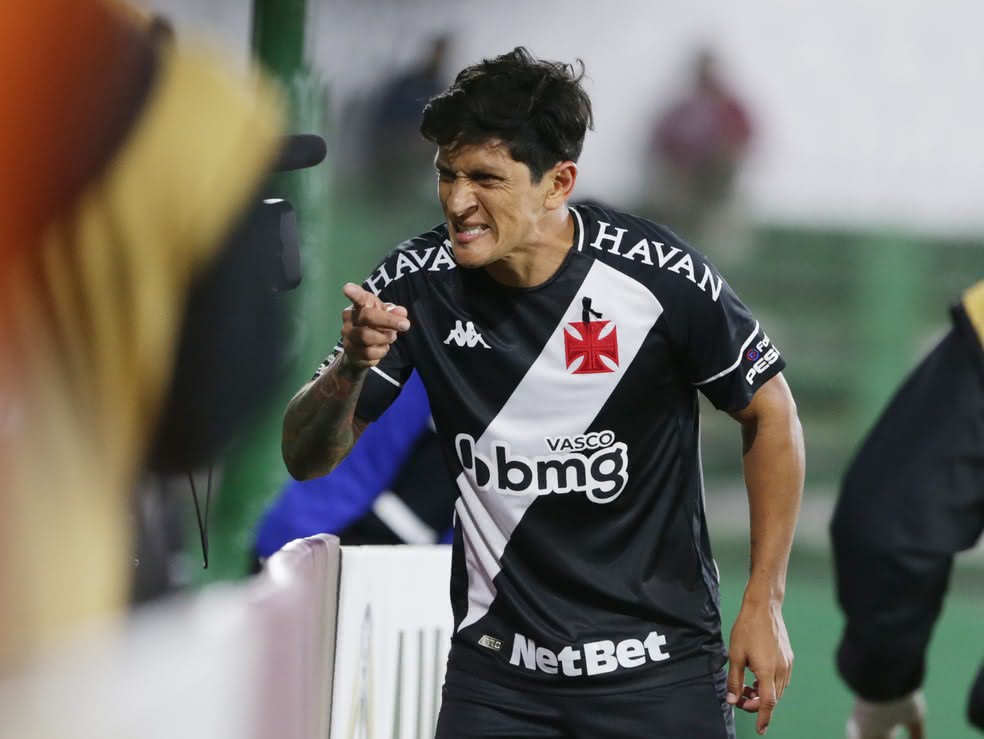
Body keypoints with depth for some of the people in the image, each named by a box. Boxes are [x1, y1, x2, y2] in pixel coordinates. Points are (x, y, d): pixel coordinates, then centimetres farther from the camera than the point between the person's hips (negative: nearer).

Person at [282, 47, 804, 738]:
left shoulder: (656, 273, -16)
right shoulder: (417, 284, -8)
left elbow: (771, 414, -1)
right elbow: (307, 459, -2)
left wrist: (764, 605, -2)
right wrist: (351, 368, -24)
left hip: (661, 662, -2)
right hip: (497, 668, 2)